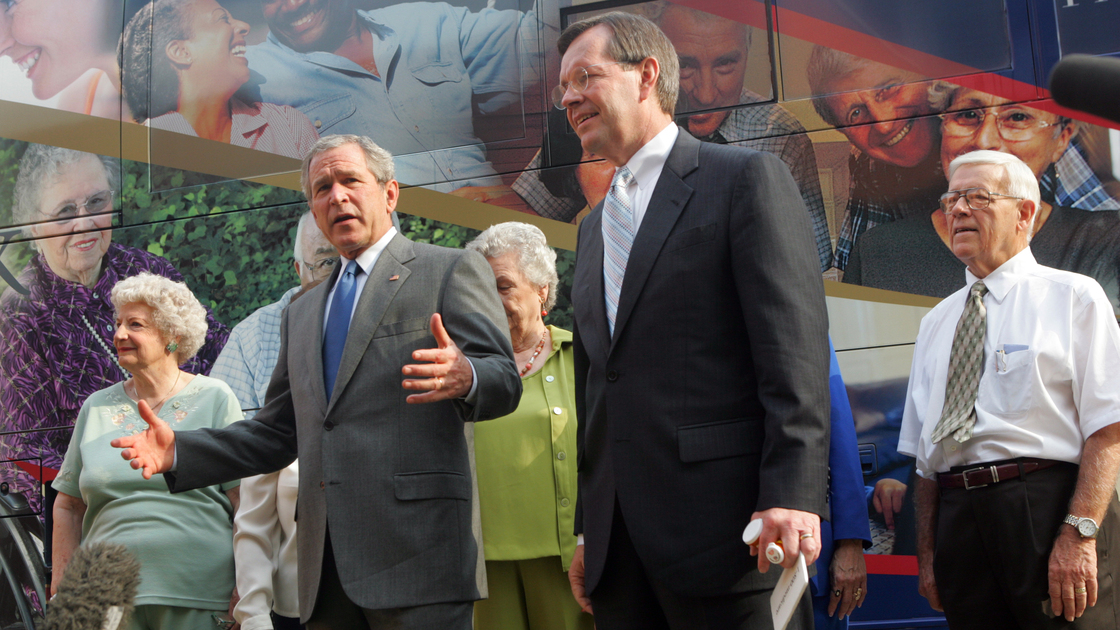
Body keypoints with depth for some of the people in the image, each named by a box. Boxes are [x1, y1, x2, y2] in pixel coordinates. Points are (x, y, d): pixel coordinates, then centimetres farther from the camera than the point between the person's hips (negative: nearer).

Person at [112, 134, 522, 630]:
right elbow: (276, 434, 25)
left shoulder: (450, 271, 6)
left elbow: (503, 380, -5)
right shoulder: (302, 314, 25)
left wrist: (464, 378, -29)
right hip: (326, 565, 6)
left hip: (417, 550, -6)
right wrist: (179, 452, 10)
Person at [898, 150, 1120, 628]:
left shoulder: (1074, 297, 4)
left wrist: (1079, 534, -18)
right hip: (958, 515, 5)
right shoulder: (936, 322, 20)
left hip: (1052, 506, -4)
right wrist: (927, 553, 10)